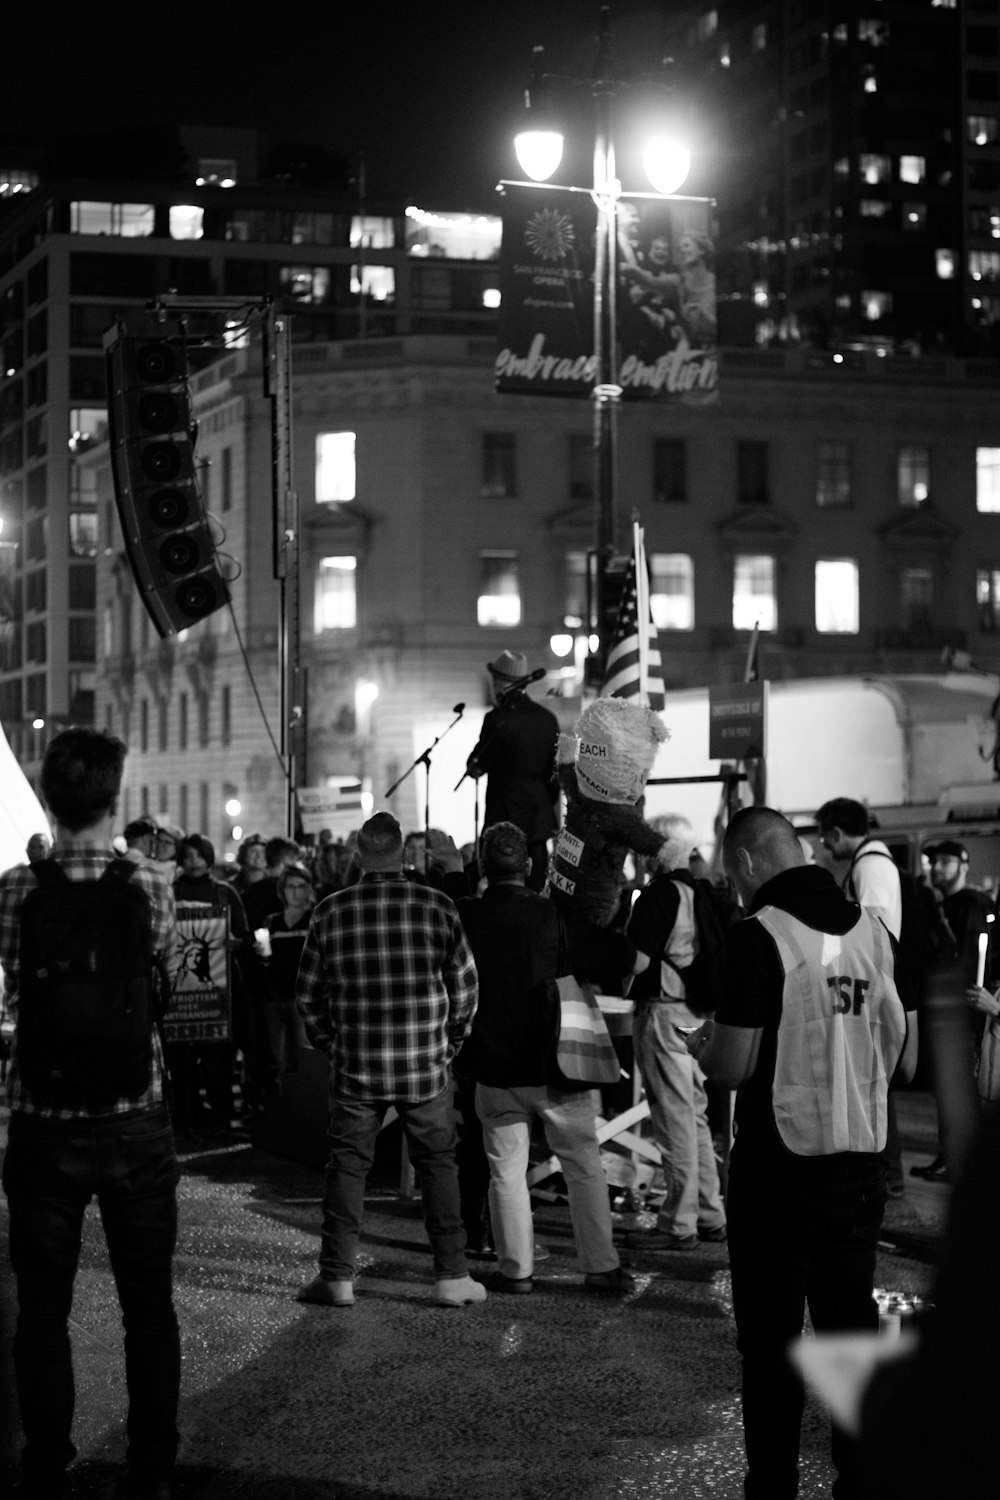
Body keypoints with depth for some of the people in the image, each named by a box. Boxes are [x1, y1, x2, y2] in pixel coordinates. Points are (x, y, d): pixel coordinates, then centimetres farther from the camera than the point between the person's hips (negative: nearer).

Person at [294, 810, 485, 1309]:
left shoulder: (331, 912, -3)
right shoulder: (437, 906, -5)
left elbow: (308, 993, 3)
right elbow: (465, 984, 0)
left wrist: (330, 1043, 17)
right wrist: (450, 1041, 13)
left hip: (355, 1065, 0)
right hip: (426, 1063, 0)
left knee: (347, 1165, 9)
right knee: (438, 1165, 10)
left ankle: (336, 1276, 10)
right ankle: (452, 1276, 11)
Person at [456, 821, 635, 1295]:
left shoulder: (462, 917, -8)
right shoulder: (556, 917, -12)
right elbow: (622, 957, -7)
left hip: (494, 1069, 1)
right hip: (555, 1065, -1)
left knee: (506, 1171, 10)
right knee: (584, 1166, 9)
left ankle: (516, 1268, 12)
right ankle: (600, 1265, 11)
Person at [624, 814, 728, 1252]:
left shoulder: (658, 895, -15)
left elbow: (637, 962, -19)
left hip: (663, 1012, -8)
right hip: (698, 1013, 8)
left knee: (674, 1118, -4)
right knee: (695, 1114, 15)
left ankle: (679, 1224, 1)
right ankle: (710, 1215, 20)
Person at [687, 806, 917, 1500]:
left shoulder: (759, 935, -14)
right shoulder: (874, 928, 2)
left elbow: (734, 1068, -15)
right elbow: (906, 1061, 6)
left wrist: (700, 1045, 5)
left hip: (780, 1166, -5)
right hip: (863, 1159, 5)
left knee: (771, 1337, 6)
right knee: (853, 1324, 15)